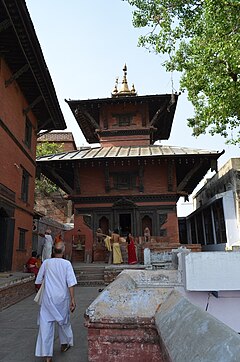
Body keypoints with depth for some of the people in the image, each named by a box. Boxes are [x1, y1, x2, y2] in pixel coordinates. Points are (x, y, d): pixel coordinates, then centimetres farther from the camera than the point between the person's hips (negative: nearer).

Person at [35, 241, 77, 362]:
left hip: (48, 299, 0)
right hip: (62, 298, 1)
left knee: (45, 325, 4)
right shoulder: (66, 263, -7)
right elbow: (71, 283, -12)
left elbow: (38, 281, 7)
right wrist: (72, 300, -7)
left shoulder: (46, 263, -3)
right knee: (64, 321, 21)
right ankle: (65, 344, 40)